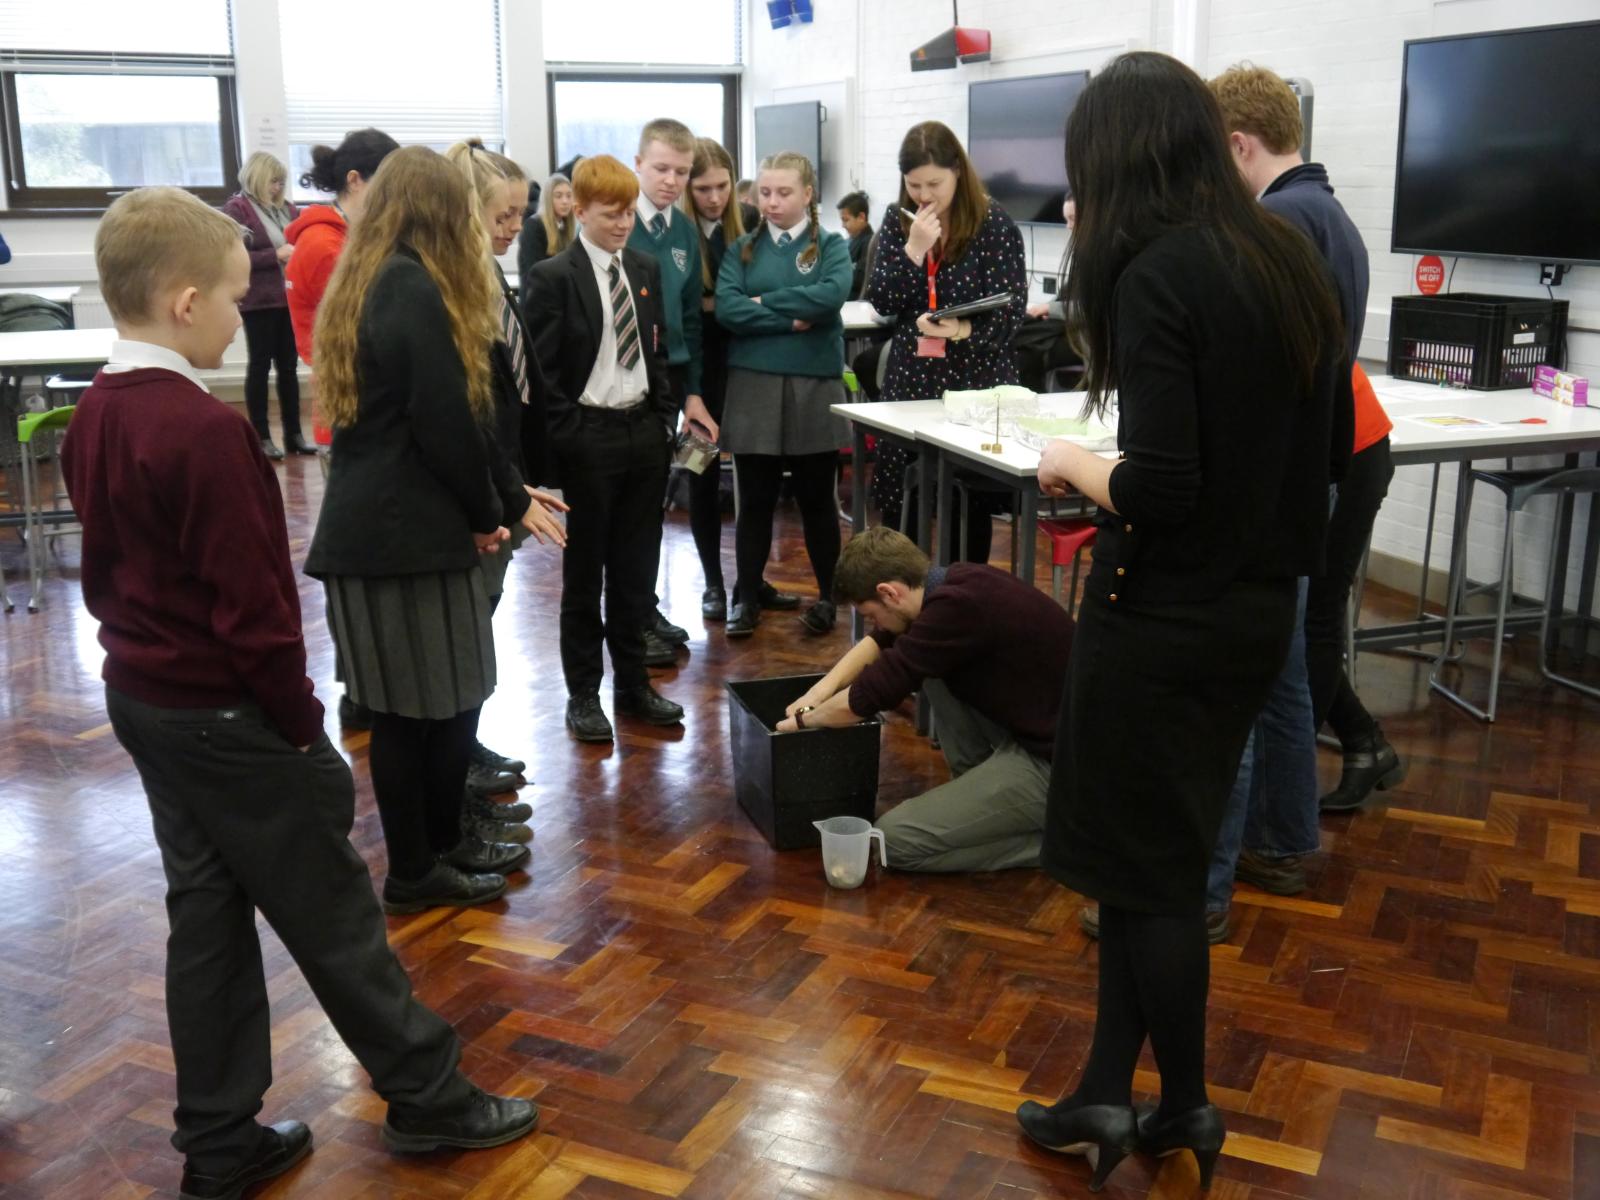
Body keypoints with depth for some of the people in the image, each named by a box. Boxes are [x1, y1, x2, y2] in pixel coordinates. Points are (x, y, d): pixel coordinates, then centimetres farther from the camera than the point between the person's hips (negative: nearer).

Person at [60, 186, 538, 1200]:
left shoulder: (95, 414, 5)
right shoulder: (205, 429, -24)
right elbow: (251, 605, -22)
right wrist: (302, 721, -13)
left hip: (143, 698, 9)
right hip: (228, 715, -9)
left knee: (207, 915, 16)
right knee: (333, 915, 5)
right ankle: (429, 1096, 22)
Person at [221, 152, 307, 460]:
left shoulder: (284, 207, 11)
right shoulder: (236, 208, -6)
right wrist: (276, 255, -19)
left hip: (289, 299, 6)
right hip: (259, 302, -6)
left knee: (288, 366, 10)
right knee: (260, 365, 3)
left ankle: (293, 433, 17)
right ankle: (261, 436, 9)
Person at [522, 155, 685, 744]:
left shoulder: (646, 270, 9)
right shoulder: (552, 277, -8)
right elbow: (542, 371, -10)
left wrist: (665, 419, 7)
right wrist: (570, 435, -14)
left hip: (645, 433, 5)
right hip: (588, 438, -5)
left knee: (636, 568, 12)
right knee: (584, 571, 6)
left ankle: (632, 683, 24)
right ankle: (583, 694, 16)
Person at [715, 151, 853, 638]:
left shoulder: (831, 246, 4)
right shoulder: (742, 249, 8)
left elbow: (832, 294, -16)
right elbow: (727, 308, -8)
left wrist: (764, 302, -11)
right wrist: (791, 320, -13)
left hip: (815, 387, -1)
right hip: (753, 387, 1)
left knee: (816, 497, 9)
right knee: (755, 499, 6)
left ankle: (827, 597, 22)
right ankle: (746, 598, 16)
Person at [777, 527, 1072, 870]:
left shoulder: (958, 606, -24)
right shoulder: (957, 582, 4)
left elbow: (868, 697, -16)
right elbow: (882, 641, 23)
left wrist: (804, 720, 2)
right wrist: (824, 687, 12)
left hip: (1053, 765, -9)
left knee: (896, 838, -8)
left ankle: (1054, 837, -1)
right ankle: (978, 787, 17)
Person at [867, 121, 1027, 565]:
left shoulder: (994, 224, -6)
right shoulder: (897, 225, 6)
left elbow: (1010, 309, -12)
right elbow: (882, 301, -1)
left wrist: (961, 330, -30)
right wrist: (914, 249, -15)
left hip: (976, 381, -3)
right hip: (911, 379, 4)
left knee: (969, 508, 5)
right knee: (898, 505, 4)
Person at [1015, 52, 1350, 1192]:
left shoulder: (1156, 274, -19)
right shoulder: (1290, 256, 5)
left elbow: (1157, 491, -24)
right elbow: (1333, 443, 11)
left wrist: (1075, 465, -5)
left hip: (1167, 615, -8)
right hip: (1260, 606, 8)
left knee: (1145, 865, 10)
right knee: (1162, 850, 17)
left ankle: (1187, 1107, 27)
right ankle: (1110, 1092, 28)